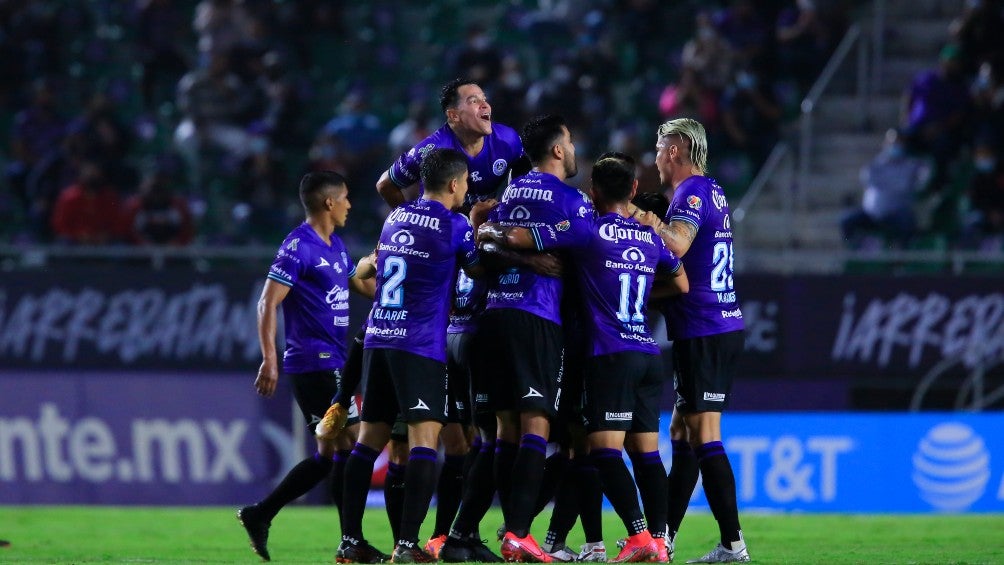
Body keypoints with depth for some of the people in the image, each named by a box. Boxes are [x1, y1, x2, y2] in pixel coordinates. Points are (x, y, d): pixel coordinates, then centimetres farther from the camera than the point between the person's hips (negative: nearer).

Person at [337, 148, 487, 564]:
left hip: (377, 339, 7)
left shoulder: (395, 218, 13)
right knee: (424, 440, -7)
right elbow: (479, 271, 8)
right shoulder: (454, 226, -5)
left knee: (369, 440, 10)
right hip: (421, 344, -7)